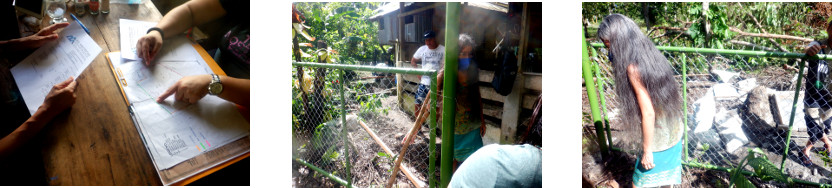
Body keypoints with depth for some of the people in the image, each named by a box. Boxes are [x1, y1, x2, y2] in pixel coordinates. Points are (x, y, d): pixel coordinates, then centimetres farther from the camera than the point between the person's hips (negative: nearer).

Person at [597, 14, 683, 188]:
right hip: (674, 131, 8)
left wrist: (647, 151, -16)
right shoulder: (651, 54, 0)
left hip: (658, 139, -8)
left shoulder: (633, 68, -26)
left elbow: (648, 114, -24)